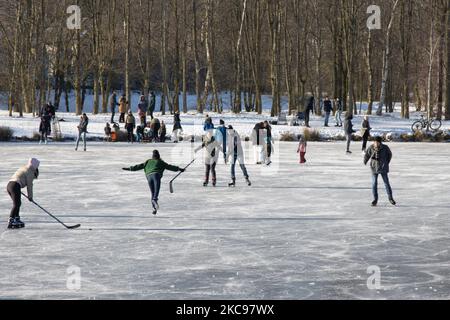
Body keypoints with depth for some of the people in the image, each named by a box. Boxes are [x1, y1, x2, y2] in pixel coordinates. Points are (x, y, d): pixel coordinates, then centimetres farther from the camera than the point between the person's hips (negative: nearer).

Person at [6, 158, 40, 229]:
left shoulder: (23, 169, 26)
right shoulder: (30, 172, -2)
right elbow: (29, 185, -2)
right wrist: (30, 196, 7)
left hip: (9, 185, 9)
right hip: (15, 186, -9)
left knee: (18, 203, 20)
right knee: (16, 205, -11)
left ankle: (17, 220, 26)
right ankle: (11, 223, -19)